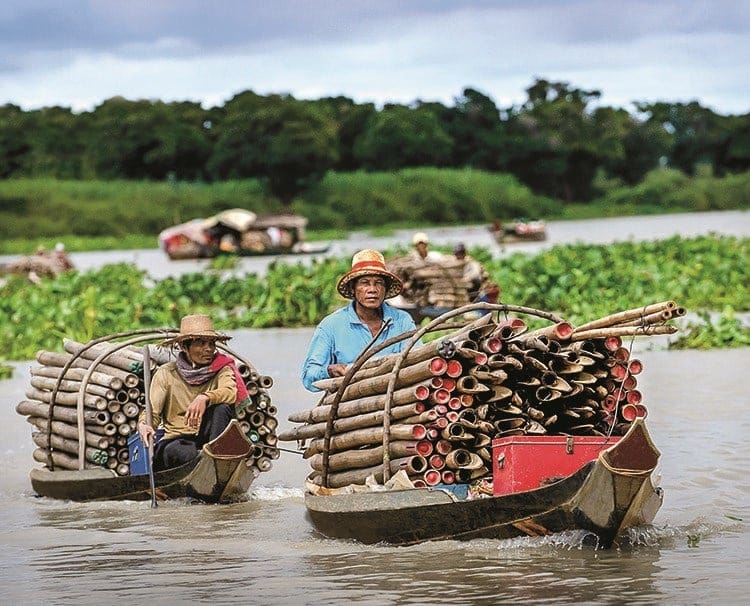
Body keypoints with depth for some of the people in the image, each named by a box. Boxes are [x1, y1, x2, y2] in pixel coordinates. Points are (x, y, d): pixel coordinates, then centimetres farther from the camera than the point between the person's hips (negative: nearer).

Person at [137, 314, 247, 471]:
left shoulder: (222, 368, 6)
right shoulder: (166, 373, 6)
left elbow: (231, 392, -16)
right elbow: (152, 411, -1)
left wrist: (205, 398, -36)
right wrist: (143, 425, -25)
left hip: (208, 438, 1)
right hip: (175, 439, 0)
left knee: (222, 406, -27)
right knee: (172, 450, -34)